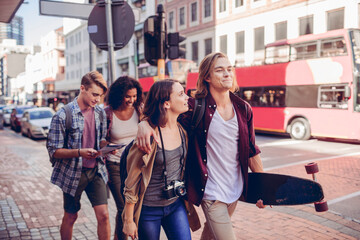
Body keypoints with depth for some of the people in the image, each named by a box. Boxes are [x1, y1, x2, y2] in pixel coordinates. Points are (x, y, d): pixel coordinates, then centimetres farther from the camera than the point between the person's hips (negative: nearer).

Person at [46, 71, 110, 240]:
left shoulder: (100, 113, 2)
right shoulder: (63, 115, -13)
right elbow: (53, 151, -12)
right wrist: (79, 152, -28)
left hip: (96, 171, 4)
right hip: (73, 173, -3)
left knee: (103, 215, -2)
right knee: (70, 217, 13)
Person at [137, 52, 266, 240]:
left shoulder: (243, 109, 2)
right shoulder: (196, 107, -11)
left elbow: (251, 150, 8)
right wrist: (144, 122, -30)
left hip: (236, 189, 5)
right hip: (211, 193, -5)